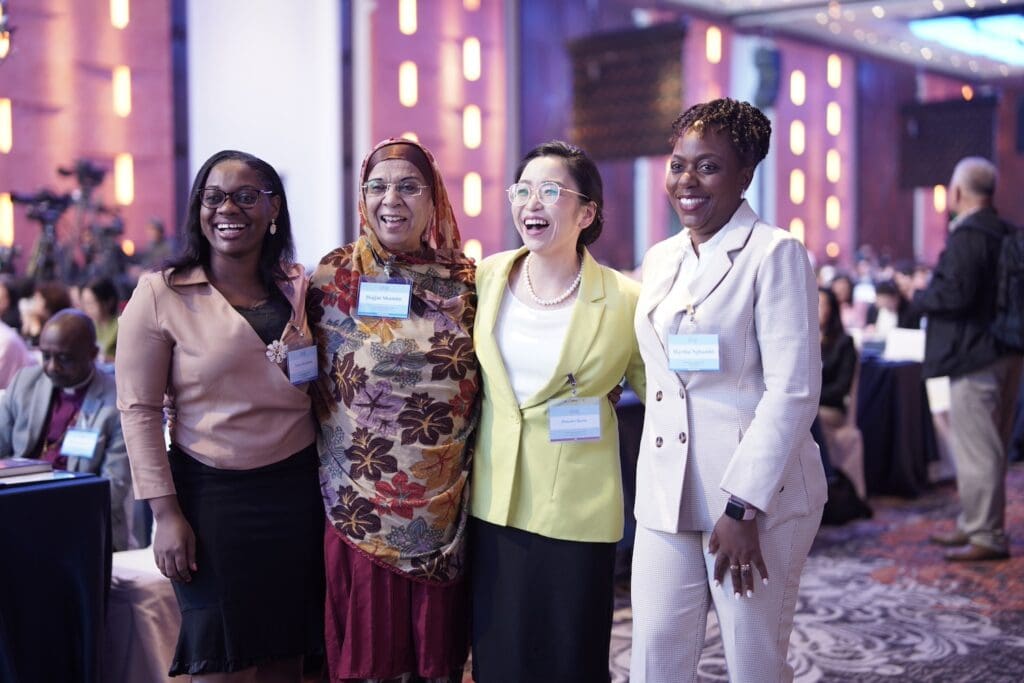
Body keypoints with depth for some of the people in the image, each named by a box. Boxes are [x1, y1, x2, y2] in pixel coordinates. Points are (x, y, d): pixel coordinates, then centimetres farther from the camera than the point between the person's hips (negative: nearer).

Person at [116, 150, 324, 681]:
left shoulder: (299, 288, 6)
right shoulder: (159, 295, -5)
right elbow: (139, 411, -6)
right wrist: (166, 514, -9)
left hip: (297, 490, 3)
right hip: (212, 495, -3)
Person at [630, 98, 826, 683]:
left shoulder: (775, 254, -7)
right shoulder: (660, 258, 13)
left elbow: (794, 390, -14)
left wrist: (744, 507, -18)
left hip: (757, 496, -6)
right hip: (668, 498, 6)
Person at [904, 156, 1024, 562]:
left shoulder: (967, 236, -16)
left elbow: (956, 293, -24)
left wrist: (919, 295, -6)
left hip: (975, 355, -10)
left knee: (975, 448, -4)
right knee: (986, 446, 17)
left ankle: (987, 537, 1)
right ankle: (975, 525, 28)